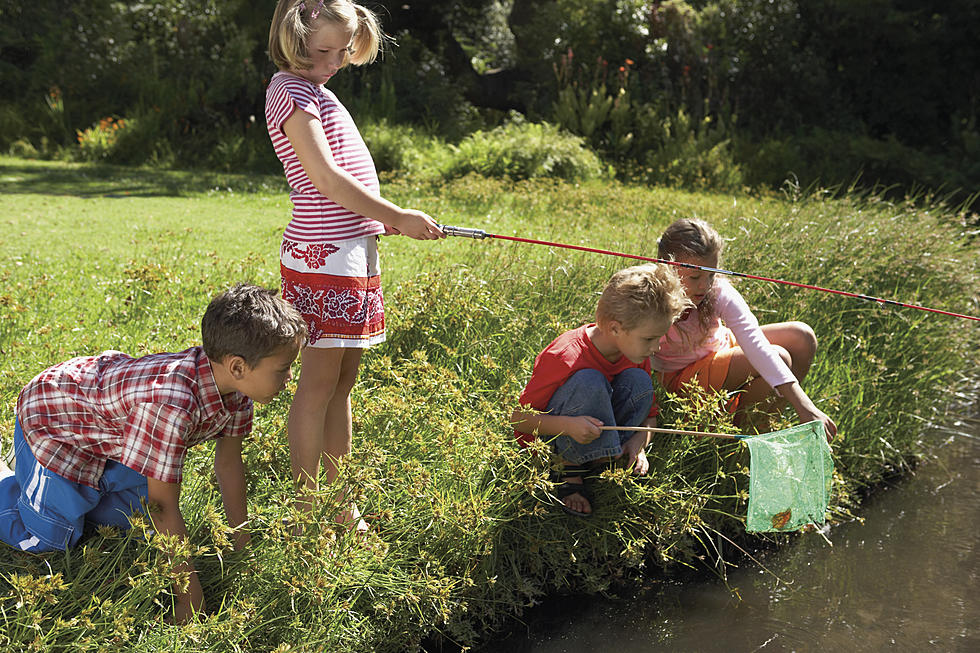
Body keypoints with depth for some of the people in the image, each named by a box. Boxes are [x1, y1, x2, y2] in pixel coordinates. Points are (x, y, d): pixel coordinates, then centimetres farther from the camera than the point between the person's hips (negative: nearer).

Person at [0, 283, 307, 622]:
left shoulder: (235, 386, -21)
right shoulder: (170, 404, -45)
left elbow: (228, 460, -6)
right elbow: (163, 506, -37)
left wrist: (241, 540, -1)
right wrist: (190, 595, -30)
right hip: (52, 419, -7)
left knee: (131, 522, 15)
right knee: (48, 540, -1)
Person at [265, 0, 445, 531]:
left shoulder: (316, 91, 22)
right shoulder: (290, 90, -7)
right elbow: (325, 178, -16)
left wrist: (380, 220, 9)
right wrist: (396, 216, -13)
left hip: (353, 254, 10)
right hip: (323, 257, -9)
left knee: (342, 384, 12)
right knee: (319, 384, -5)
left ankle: (342, 509, 20)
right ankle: (307, 514, 3)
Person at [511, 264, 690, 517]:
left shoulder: (635, 353, -10)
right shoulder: (565, 357, -31)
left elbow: (650, 414, 3)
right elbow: (518, 418, -24)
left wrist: (639, 442, -19)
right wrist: (568, 426, -40)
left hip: (591, 436, 6)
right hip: (543, 438, -6)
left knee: (639, 381, -19)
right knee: (589, 382, -35)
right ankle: (571, 470, -17)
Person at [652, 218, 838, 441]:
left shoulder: (720, 292, -25)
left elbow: (755, 342, -35)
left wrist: (804, 406, -42)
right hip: (683, 376, -5)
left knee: (802, 337, -10)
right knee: (779, 357, -25)